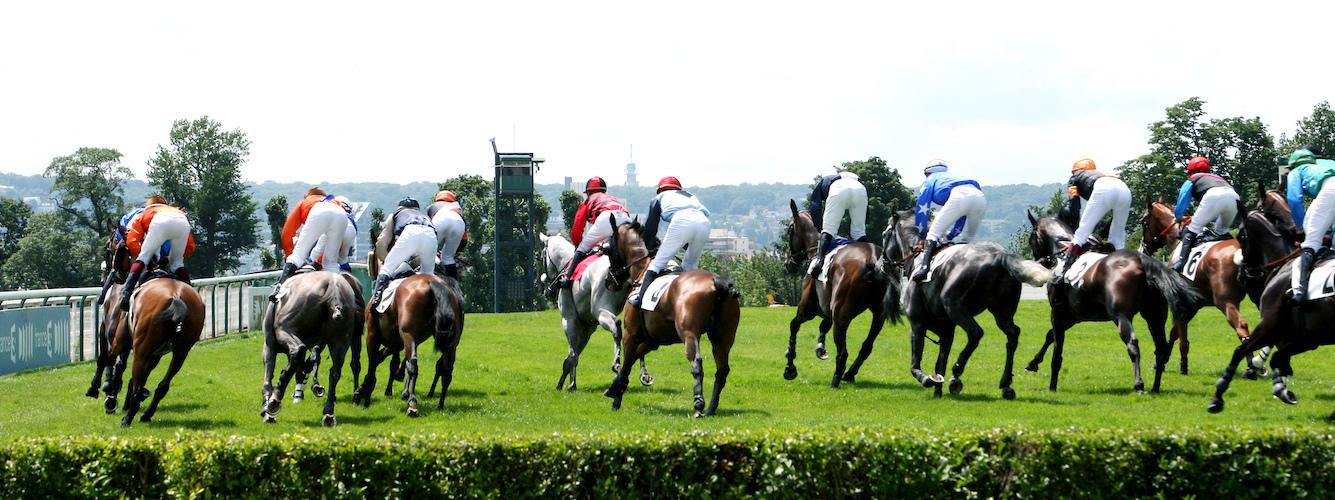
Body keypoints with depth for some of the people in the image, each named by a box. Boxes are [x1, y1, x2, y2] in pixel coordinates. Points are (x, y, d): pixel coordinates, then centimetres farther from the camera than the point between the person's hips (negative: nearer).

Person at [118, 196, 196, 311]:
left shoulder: (142, 215, 38)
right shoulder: (178, 211, 46)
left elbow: (132, 241, 19)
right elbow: (190, 247, 35)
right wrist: (169, 258, 41)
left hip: (160, 223, -3)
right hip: (183, 223, 3)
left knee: (143, 257, 6)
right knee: (177, 262, 21)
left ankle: (126, 293, -9)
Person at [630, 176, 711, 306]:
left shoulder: (659, 198, 31)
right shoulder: (691, 197, 42)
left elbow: (649, 228, 29)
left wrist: (652, 247, 47)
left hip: (681, 222, -4)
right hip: (704, 222, 4)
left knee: (658, 262, 0)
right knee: (690, 266, 20)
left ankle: (640, 297, -11)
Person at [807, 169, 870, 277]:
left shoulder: (821, 183, 36)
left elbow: (815, 208, 21)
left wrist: (819, 230, 24)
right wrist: (851, 236, 40)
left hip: (839, 191, -4)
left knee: (828, 230, -1)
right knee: (860, 232, 15)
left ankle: (819, 259, -20)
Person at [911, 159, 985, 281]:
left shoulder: (930, 180, 30)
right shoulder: (951, 177, 45)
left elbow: (921, 208, 21)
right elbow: (962, 215, 42)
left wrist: (922, 236, 28)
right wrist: (949, 237, 43)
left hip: (959, 196, -6)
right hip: (980, 197, 6)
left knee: (933, 233, -4)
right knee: (967, 240, 23)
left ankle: (924, 267, -23)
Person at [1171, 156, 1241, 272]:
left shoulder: (1191, 180, 29)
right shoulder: (1217, 178, 44)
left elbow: (1179, 210, 27)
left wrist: (1179, 217, 47)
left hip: (1213, 197, -5)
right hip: (1234, 198, 5)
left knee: (1191, 230, 0)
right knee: (1222, 232, 28)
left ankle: (1181, 260, -19)